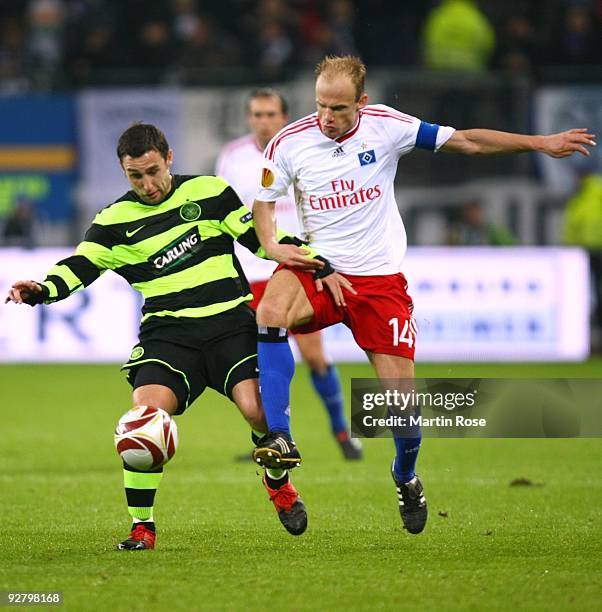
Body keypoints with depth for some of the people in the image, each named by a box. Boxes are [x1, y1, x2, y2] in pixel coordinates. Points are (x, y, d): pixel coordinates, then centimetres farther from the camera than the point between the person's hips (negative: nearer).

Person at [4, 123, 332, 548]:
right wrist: (40, 290, -19)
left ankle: (278, 482, 15)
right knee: (145, 414, -23)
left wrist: (310, 258, -1)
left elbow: (260, 236, 9)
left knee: (258, 409, -20)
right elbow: (79, 266, 1)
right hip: (167, 333, 0)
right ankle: (142, 527, -8)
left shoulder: (208, 192, 6)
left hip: (230, 321, 0)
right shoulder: (115, 221, 6)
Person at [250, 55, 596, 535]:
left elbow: (466, 141, 1)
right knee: (270, 311, -34)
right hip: (317, 267, 0)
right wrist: (272, 244, -12)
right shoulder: (290, 142, -5)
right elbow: (264, 202, 8)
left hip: (381, 276, 0)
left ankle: (406, 478, 27)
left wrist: (541, 143, 0)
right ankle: (280, 437, -33)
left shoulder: (386, 126, -6)